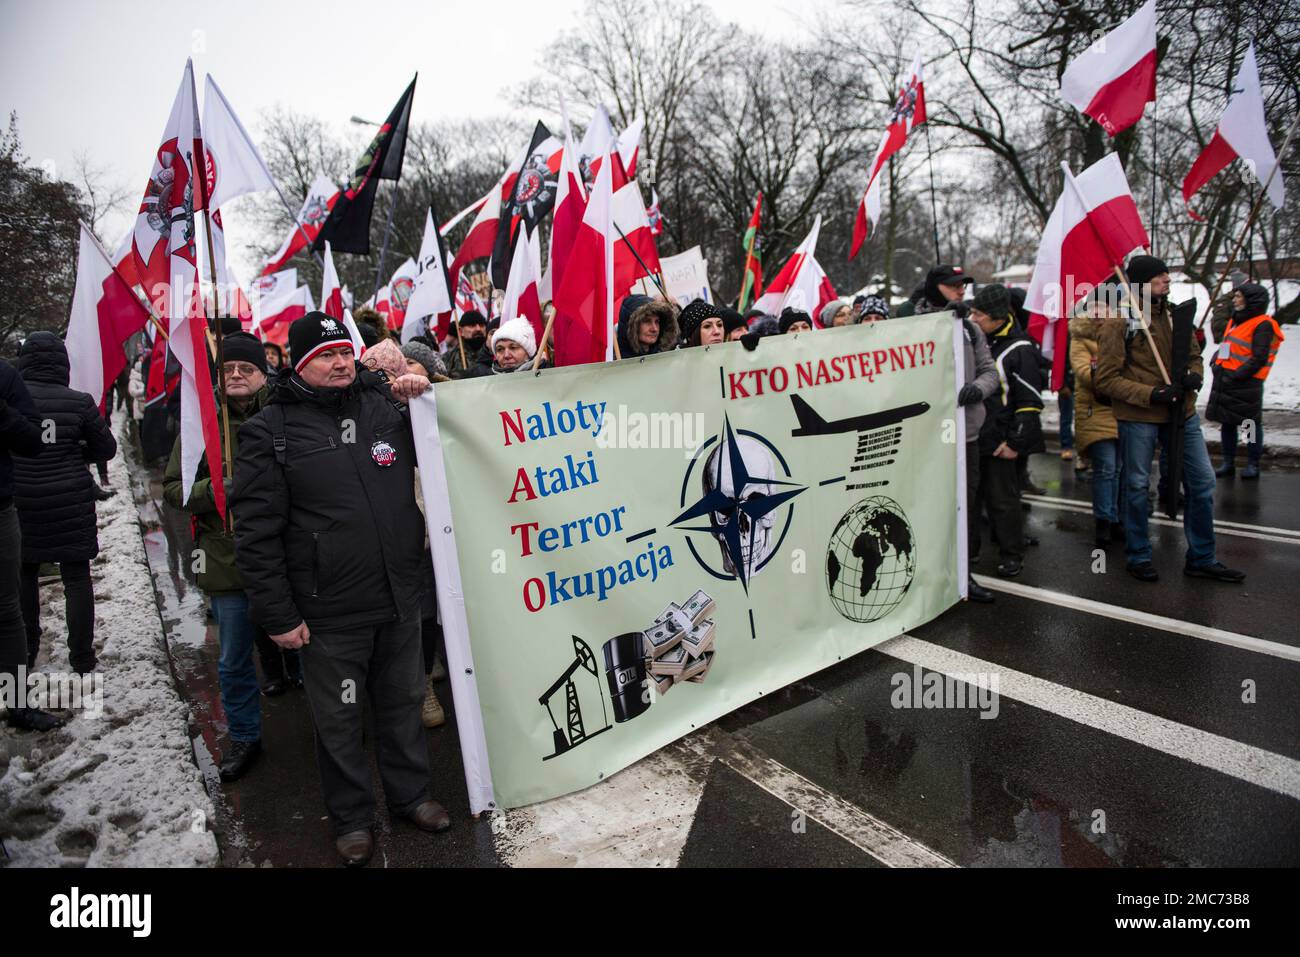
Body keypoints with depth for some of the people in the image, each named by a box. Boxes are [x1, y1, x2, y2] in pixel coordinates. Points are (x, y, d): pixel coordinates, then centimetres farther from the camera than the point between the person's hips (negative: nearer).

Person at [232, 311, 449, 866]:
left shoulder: (385, 404, 3)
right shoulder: (270, 431, -8)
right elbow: (255, 532, -9)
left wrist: (424, 398, -7)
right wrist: (278, 614, -10)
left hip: (400, 597, 4)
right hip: (329, 613, -3)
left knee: (402, 702, 19)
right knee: (339, 720, 13)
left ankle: (410, 794, 40)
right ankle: (351, 817, 34)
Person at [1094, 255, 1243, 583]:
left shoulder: (1174, 314, 9)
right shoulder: (1119, 322, -11)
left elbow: (1193, 356, 19)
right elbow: (1106, 379, -14)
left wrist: (1193, 376, -4)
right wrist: (1151, 394, -21)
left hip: (1181, 413, 6)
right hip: (1138, 417, -6)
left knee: (1202, 482, 9)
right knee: (1137, 485, 6)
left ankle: (1201, 559, 24)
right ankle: (1137, 556, 23)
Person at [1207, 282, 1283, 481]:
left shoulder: (1263, 325, -9)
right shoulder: (1234, 321, 16)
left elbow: (1259, 359, -15)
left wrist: (1235, 376, -19)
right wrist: (1216, 364, 5)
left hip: (1246, 383, -8)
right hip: (1224, 381, 8)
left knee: (1252, 423, 3)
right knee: (1226, 423, 11)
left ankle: (1253, 464, 12)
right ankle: (1228, 463, 19)